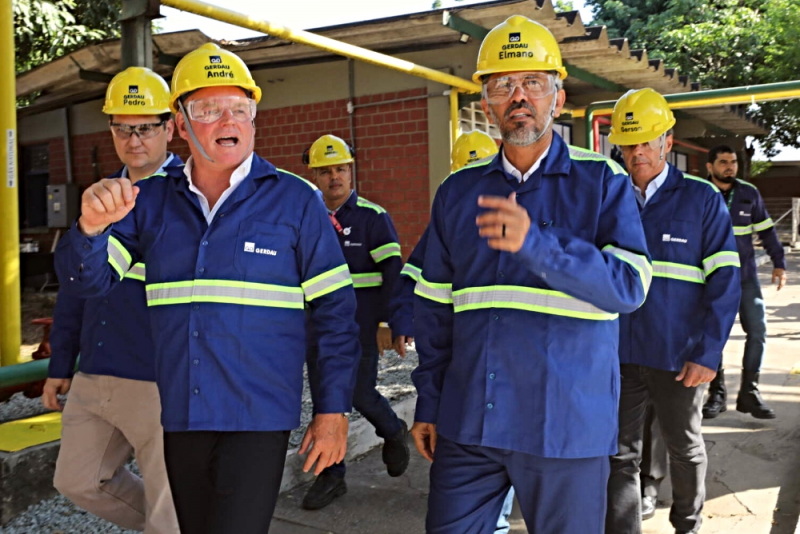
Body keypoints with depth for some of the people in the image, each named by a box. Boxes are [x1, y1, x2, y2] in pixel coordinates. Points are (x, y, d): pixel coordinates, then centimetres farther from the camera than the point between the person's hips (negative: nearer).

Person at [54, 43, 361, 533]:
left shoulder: (296, 200, -5)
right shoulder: (151, 200, 4)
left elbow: (334, 310, -3)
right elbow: (87, 280, -1)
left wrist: (334, 410, -6)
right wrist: (92, 226, -22)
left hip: (258, 419, -4)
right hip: (181, 418, 5)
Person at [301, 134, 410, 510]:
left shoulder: (373, 217, -5)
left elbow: (393, 271, -9)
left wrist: (386, 322, -15)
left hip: (361, 327, -4)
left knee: (360, 394, -2)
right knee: (323, 400, 5)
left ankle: (393, 433, 31)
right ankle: (330, 476, 18)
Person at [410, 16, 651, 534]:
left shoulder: (602, 181, -2)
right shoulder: (457, 191, 8)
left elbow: (629, 286, -14)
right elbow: (435, 306, 11)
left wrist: (535, 243, -27)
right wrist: (429, 402, 9)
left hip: (568, 426, -2)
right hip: (467, 422, 3)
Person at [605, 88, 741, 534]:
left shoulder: (701, 199, -4)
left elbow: (725, 280, -7)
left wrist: (709, 352, -14)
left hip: (679, 358, -2)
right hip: (620, 356, 2)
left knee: (685, 448, 18)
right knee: (621, 455, 6)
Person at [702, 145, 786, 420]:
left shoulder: (749, 193, 2)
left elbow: (766, 230, 10)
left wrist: (779, 263, 5)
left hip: (746, 276, 2)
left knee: (757, 330, -2)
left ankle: (749, 392, 11)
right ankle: (717, 394, 15)